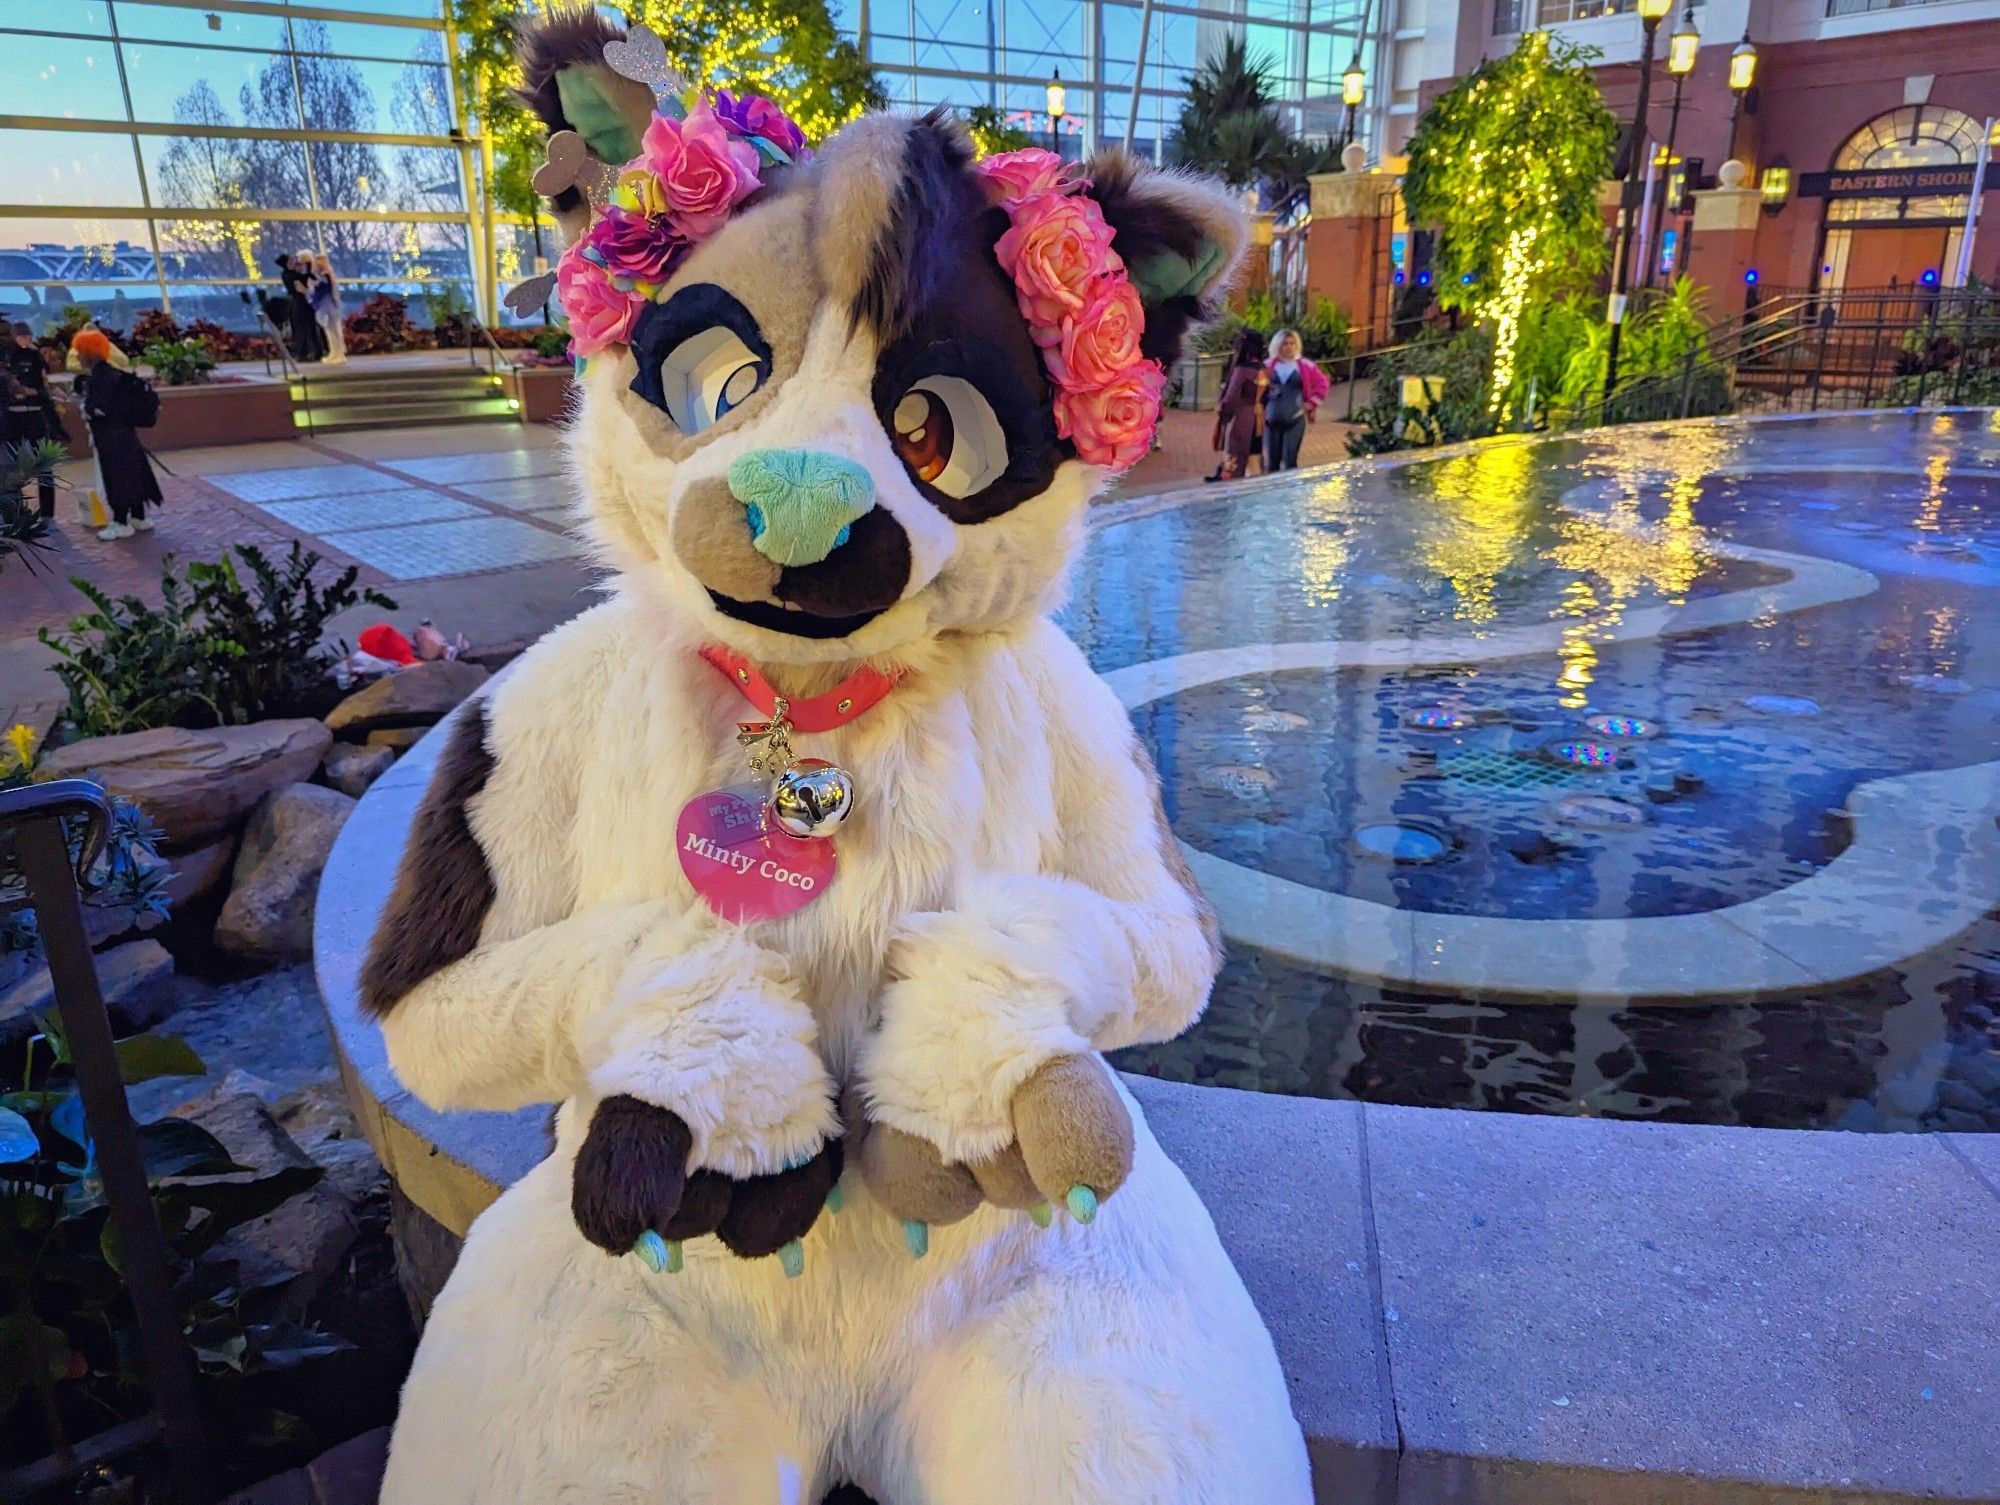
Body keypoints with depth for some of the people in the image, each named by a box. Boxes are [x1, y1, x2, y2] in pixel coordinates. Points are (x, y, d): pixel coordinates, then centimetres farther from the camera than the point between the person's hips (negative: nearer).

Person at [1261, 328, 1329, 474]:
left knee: (1290, 461, -5)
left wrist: (1312, 403, 3)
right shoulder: (1268, 366, 3)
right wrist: (1261, 409, 0)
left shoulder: (1305, 366, 2)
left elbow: (1323, 383, 10)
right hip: (1272, 420, 1)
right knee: (1271, 461, 6)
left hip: (1295, 420, -1)